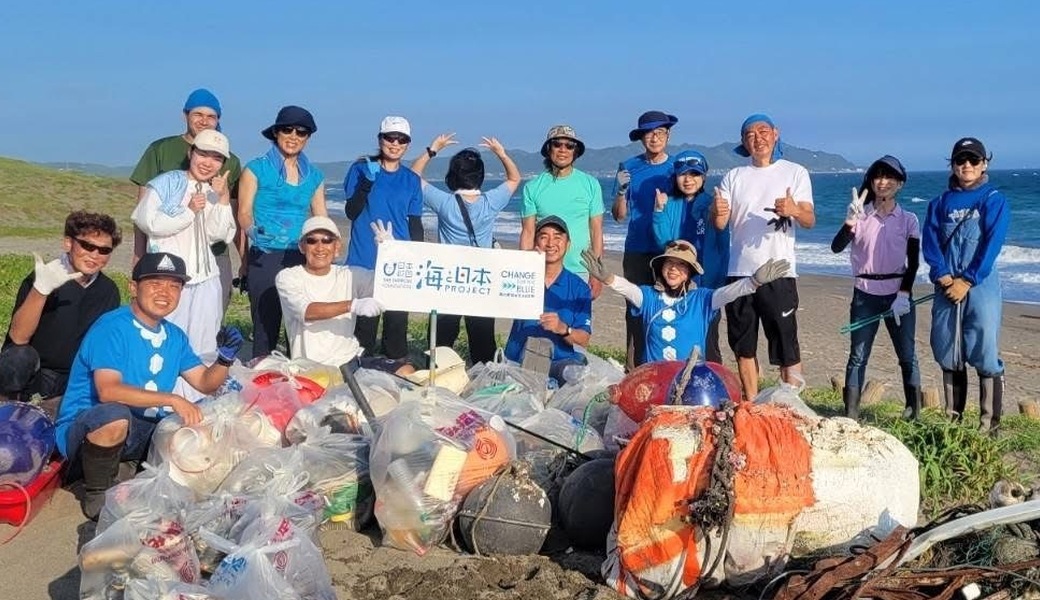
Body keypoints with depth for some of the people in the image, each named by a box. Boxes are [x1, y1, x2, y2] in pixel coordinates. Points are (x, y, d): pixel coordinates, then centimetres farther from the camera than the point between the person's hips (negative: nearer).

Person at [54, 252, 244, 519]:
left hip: (140, 433, 7)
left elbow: (205, 382, 9)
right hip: (84, 428, -7)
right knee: (115, 416, -38)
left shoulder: (174, 336, 6)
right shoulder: (112, 327, -18)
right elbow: (108, 391, -31)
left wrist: (225, 358, -12)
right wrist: (172, 400, -35)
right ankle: (96, 496, -13)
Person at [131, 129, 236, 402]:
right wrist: (188, 211, -10)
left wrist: (224, 200, -8)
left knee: (203, 348, 7)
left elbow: (220, 235, 2)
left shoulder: (216, 193, 15)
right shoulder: (166, 183, 1)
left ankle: (199, 403, 14)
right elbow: (148, 222, -11)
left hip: (205, 278, 5)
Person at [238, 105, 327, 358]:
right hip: (264, 259, -3)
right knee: (266, 325, -3)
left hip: (301, 258, 4)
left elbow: (321, 218, 14)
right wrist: (253, 232, -24)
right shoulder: (257, 169, 1)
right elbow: (244, 213, -3)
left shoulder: (314, 176, 13)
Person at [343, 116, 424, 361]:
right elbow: (351, 212, -3)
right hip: (364, 262, -2)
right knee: (364, 323, -1)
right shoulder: (361, 169, 2)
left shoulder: (412, 180, 9)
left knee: (397, 320, 3)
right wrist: (366, 183, -17)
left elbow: (415, 225, 12)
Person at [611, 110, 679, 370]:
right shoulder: (628, 168, 7)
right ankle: (634, 370, 8)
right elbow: (619, 216, 8)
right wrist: (621, 190, -10)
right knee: (636, 309, 2)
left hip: (669, 251, -1)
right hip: (637, 251, 1)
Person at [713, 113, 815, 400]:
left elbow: (810, 220, -4)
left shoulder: (795, 172, 5)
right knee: (744, 346, 9)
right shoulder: (734, 177, 11)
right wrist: (718, 213, -21)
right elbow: (720, 225, 3)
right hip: (739, 272, 3)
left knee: (786, 348, -4)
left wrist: (795, 210, -27)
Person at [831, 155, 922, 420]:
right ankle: (851, 413, 1)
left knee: (907, 355, 2)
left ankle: (914, 412, 12)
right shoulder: (861, 216, 2)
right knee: (857, 355, -1)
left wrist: (904, 294, -10)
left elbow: (913, 262, 1)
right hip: (865, 294, 0)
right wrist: (850, 223, -27)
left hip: (898, 293, 0)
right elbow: (836, 247, -10)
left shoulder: (908, 219, 4)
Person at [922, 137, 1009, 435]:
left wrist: (967, 281, -14)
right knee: (949, 356, 8)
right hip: (947, 288, 4)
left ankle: (989, 426, -1)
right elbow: (930, 242, 4)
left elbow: (992, 245, -8)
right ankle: (952, 421, 18)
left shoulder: (995, 200, 2)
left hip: (981, 287, -4)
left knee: (985, 356, -6)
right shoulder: (940, 203, 12)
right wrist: (943, 277, -11)